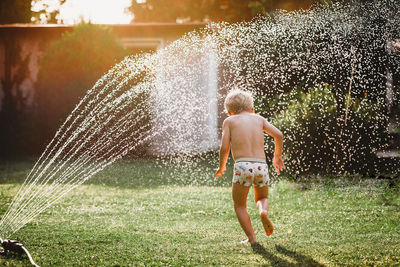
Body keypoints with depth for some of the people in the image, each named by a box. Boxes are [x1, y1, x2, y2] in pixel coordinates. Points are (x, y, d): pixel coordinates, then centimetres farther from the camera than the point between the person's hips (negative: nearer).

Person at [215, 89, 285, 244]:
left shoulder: (229, 121, 9)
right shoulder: (258, 118, 17)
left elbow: (224, 148, 0)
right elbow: (278, 135, 10)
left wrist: (221, 167, 16)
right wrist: (277, 156, 25)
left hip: (242, 166, -3)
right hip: (261, 166, 3)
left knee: (239, 206, 16)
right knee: (262, 198, 28)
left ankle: (252, 238, 3)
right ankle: (263, 211, -5)